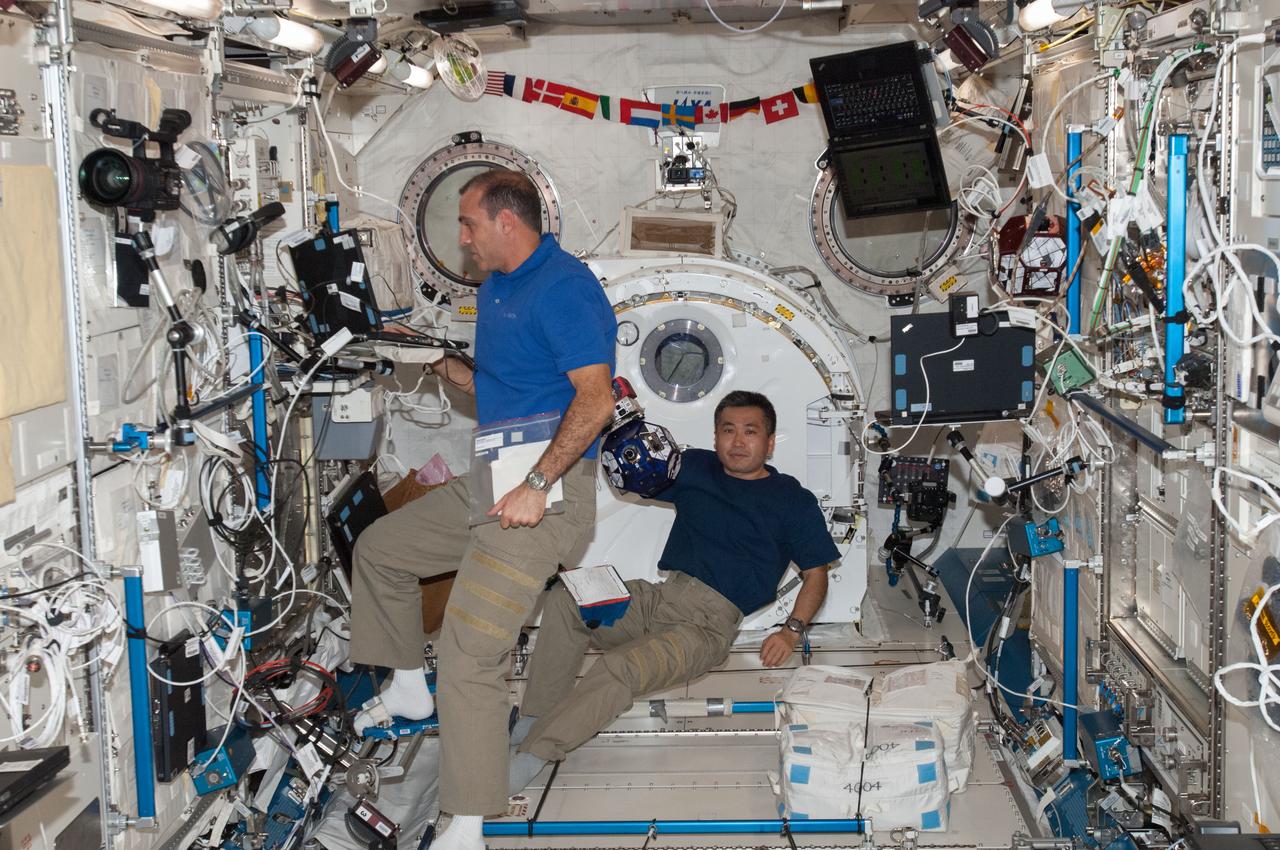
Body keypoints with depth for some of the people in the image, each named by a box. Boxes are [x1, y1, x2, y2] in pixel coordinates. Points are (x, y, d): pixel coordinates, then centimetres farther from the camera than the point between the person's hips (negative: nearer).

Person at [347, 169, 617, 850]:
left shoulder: (563, 287, -15)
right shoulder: (495, 289, 17)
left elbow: (595, 397, -24)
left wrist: (537, 485, -27)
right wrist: (443, 365, 12)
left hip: (547, 492, -10)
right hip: (489, 483, 11)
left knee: (470, 647, -16)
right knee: (378, 549, 23)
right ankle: (409, 690, 37)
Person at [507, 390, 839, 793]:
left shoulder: (793, 500, 8)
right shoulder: (693, 466, 18)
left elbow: (816, 573, 8)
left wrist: (792, 631, -7)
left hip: (708, 620, -5)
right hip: (653, 595, 5)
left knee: (621, 666, -32)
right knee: (565, 597, -23)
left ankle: (530, 758, -29)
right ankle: (533, 720, -19)